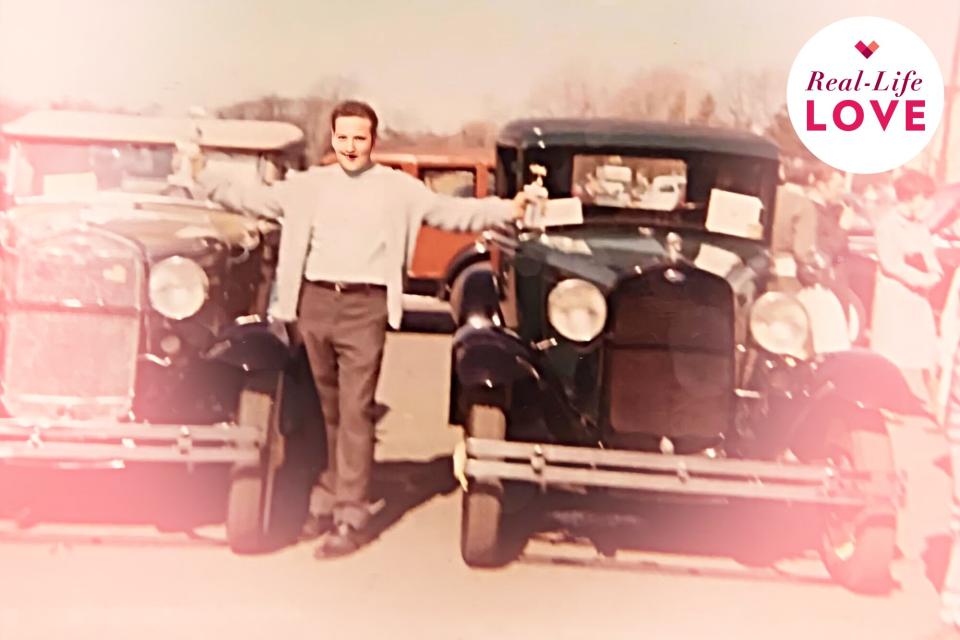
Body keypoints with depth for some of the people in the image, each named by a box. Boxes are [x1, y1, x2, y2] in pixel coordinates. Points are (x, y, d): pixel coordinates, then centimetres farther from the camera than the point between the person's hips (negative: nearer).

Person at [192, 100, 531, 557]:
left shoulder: (398, 188, 6)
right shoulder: (308, 185, 13)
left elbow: (452, 212, 2)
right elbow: (250, 198, 17)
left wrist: (509, 209, -7)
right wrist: (201, 176, 14)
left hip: (365, 307, -3)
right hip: (314, 302, 3)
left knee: (355, 411, -8)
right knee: (332, 410, 12)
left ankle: (350, 517, -4)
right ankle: (335, 494, 27)